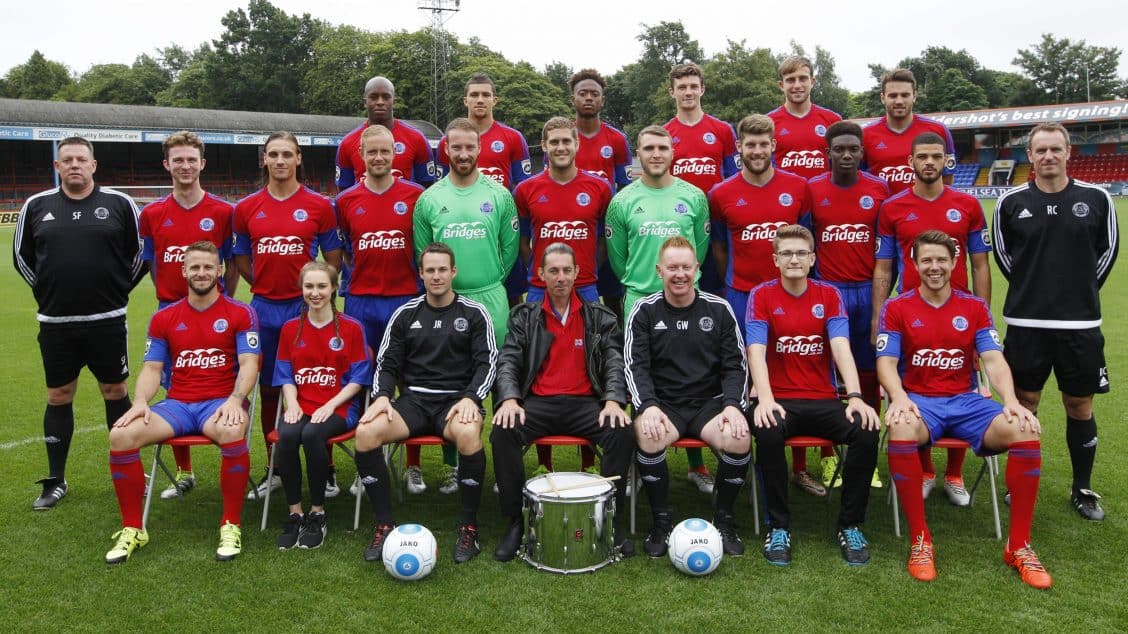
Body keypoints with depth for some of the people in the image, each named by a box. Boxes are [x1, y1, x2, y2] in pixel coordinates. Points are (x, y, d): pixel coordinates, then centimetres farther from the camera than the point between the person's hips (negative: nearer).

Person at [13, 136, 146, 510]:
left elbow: (141, 251, 6)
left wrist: (120, 288, 4)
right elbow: (21, 255, 14)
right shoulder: (36, 206, 4)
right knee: (58, 397, 9)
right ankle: (55, 480, 20)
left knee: (115, 392, 7)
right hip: (55, 324, 2)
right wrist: (46, 290, 10)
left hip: (107, 321, -2)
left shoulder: (119, 204, -1)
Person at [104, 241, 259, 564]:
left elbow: (249, 363, -6)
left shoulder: (241, 313, 3)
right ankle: (132, 529, -7)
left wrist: (235, 400, -23)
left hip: (222, 403, -3)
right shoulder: (163, 319, 14)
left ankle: (231, 526, -22)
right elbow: (152, 368, 10)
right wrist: (140, 401, -10)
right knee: (121, 435, -22)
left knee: (232, 432, -39)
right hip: (177, 404, 4)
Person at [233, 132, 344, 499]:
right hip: (264, 307, 3)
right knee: (268, 389, 9)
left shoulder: (320, 206, 0)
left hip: (307, 307, -3)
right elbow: (241, 258, 15)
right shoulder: (246, 209, 6)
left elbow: (333, 259, 5)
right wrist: (265, 284, 6)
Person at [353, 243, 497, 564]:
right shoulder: (405, 314, 13)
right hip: (413, 399, 3)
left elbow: (487, 363, 1)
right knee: (366, 431, -27)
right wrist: (382, 396, -8)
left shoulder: (474, 314, 7)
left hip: (457, 400, -2)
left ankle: (469, 527, -18)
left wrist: (470, 398, -17)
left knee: (468, 434, -38)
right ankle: (385, 525, -13)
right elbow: (387, 364, 12)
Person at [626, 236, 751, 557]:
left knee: (739, 440, -29)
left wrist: (733, 405, -12)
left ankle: (723, 519, -4)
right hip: (662, 402, -1)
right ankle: (661, 521, -11)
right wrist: (648, 405, -21)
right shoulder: (644, 311, 4)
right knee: (648, 437, -34)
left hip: (709, 401, 1)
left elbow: (735, 365, 5)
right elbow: (636, 365, -4)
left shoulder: (719, 309, 7)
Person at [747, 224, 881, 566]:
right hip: (780, 400, -2)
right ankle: (779, 527, -16)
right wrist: (765, 399, -27)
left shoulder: (829, 295, 7)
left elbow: (841, 347, -7)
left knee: (866, 430, -26)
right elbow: (756, 350, -11)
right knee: (768, 432, -35)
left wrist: (855, 397, -23)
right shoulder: (762, 296, 1)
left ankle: (850, 526, -7)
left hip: (824, 400, 2)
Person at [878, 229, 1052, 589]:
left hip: (965, 401, 3)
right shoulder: (897, 309, 4)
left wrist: (1012, 401, -17)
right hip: (918, 400, -2)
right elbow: (886, 363, -4)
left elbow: (993, 360, 2)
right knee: (901, 428, -39)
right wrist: (899, 397, -24)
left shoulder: (975, 308, 10)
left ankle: (1019, 545, -12)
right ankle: (920, 539, -23)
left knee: (1026, 431, -26)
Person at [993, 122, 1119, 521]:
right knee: (1024, 402, 7)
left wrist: (1082, 290, 13)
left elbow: (1108, 250, 11)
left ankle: (1083, 489, 24)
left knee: (1080, 405, 9)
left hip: (1081, 323, 0)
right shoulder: (1011, 202, -1)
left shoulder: (1095, 199, -1)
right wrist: (1032, 289, 12)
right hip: (1026, 322, 0)